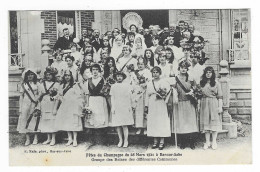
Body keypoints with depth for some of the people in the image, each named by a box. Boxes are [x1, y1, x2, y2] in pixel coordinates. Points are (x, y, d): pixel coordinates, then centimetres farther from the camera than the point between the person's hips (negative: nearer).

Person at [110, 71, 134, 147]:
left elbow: (129, 97, 9)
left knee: (124, 125, -5)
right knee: (117, 125, 1)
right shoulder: (113, 86, 10)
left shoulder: (127, 85, 8)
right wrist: (112, 107, 0)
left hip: (125, 107, -1)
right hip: (116, 107, 1)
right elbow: (112, 97, 8)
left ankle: (126, 141, 2)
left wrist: (130, 106, 3)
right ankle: (120, 140, 11)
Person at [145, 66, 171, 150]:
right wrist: (146, 106, 8)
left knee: (162, 122, -4)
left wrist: (162, 95, -19)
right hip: (152, 106, 3)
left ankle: (162, 141, 1)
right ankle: (155, 141, 8)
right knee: (153, 122, 2)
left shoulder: (164, 83, 2)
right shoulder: (149, 84, 12)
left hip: (161, 106, -3)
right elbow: (147, 95, 13)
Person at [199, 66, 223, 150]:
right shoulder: (201, 83, 9)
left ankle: (214, 142, 7)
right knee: (205, 122, 3)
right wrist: (199, 106, 3)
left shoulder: (216, 83, 2)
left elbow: (220, 96, 0)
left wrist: (220, 106, -6)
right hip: (204, 104, 3)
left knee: (214, 122, -1)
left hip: (214, 104, -2)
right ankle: (207, 142, 10)